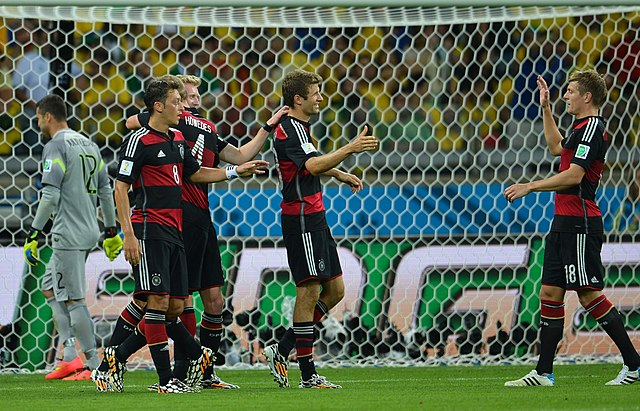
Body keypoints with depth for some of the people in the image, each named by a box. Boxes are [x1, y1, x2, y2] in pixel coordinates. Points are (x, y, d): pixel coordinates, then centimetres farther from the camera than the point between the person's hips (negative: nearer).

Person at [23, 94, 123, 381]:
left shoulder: (55, 147, -11)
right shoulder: (88, 144, 15)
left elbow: (50, 196, -18)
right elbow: (105, 192, 18)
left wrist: (33, 235, -15)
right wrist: (111, 232, 24)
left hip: (68, 234, -9)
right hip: (89, 232, 9)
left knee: (72, 299, -4)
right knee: (50, 287, 16)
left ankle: (95, 364, -3)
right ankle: (70, 357, 9)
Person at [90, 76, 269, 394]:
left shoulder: (177, 139, 16)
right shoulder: (139, 141, -7)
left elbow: (195, 173, 31)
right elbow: (120, 188, -9)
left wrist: (236, 171, 26)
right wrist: (128, 235, -16)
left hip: (174, 233, 9)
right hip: (150, 230, -9)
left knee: (175, 307, 6)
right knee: (158, 300, -11)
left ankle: (116, 360, 13)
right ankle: (166, 379, -9)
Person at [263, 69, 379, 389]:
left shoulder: (299, 127, 17)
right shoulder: (288, 129, -15)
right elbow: (313, 165, -31)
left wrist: (341, 175, 38)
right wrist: (350, 149, -34)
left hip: (314, 218, 10)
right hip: (301, 217, -10)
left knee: (334, 290, 10)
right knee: (310, 291, -8)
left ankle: (281, 350, 13)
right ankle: (308, 375, -3)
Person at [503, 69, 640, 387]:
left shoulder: (592, 128, -13)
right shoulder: (582, 128, 18)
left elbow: (573, 175, -22)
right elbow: (557, 147, 39)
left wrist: (529, 187, -18)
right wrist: (546, 108, 36)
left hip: (579, 223, -10)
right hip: (564, 221, 10)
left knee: (588, 293, -9)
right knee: (550, 293, 6)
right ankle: (544, 373, 7)